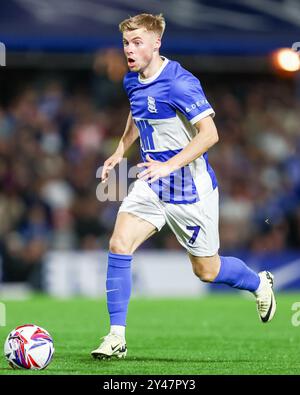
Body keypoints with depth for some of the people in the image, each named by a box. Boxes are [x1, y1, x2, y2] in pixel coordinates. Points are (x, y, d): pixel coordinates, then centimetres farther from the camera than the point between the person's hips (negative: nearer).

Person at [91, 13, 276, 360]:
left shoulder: (179, 83, -22)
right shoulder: (132, 81, 4)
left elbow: (209, 134, -25)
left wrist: (169, 166, -31)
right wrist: (120, 151, 15)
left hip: (190, 189, -6)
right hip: (152, 185, 6)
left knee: (207, 271, 7)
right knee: (119, 245, -13)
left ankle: (259, 284, 39)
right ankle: (116, 337, -10)